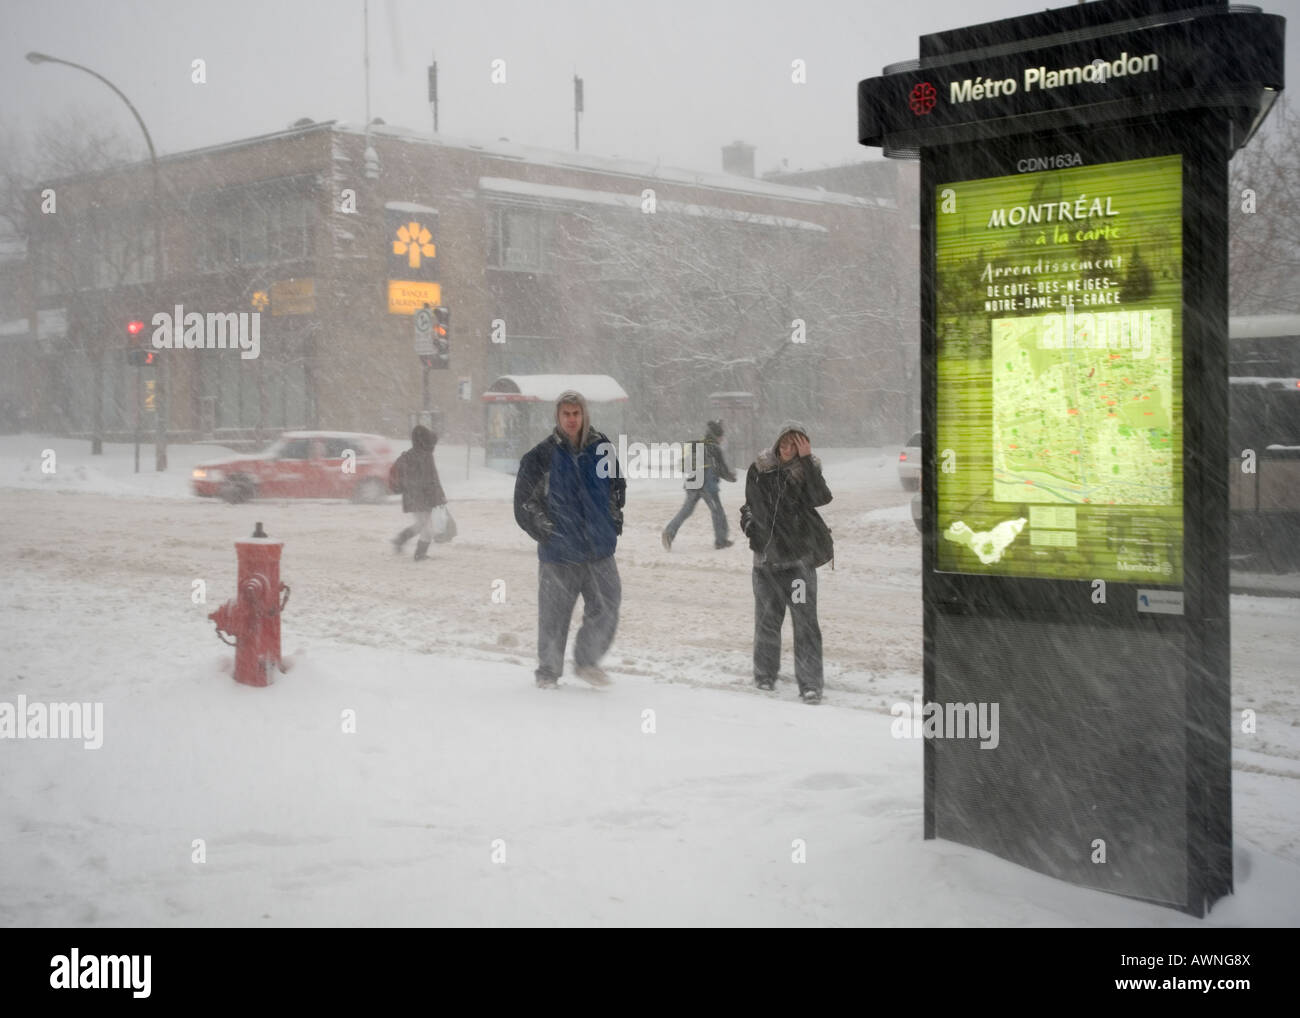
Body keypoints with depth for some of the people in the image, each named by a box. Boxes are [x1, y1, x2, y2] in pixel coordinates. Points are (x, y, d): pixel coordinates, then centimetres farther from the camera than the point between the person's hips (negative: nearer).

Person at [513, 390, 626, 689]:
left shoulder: (601, 448, 3)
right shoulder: (542, 455, -7)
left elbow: (618, 484, 19)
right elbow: (525, 500, -1)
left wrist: (613, 522, 12)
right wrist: (546, 532, -3)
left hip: (600, 550, 3)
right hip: (559, 551, -3)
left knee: (606, 607, 1)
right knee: (554, 616, 3)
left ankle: (587, 662, 21)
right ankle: (548, 672, 20)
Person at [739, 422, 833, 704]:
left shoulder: (808, 469, -2)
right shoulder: (760, 469, 3)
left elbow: (820, 497, -22)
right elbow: (750, 503, 17)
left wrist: (806, 460, -23)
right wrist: (749, 522, 1)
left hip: (799, 556, -3)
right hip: (767, 555, 3)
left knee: (805, 620, -8)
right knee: (766, 618, 11)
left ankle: (810, 684, -8)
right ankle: (765, 674, 25)